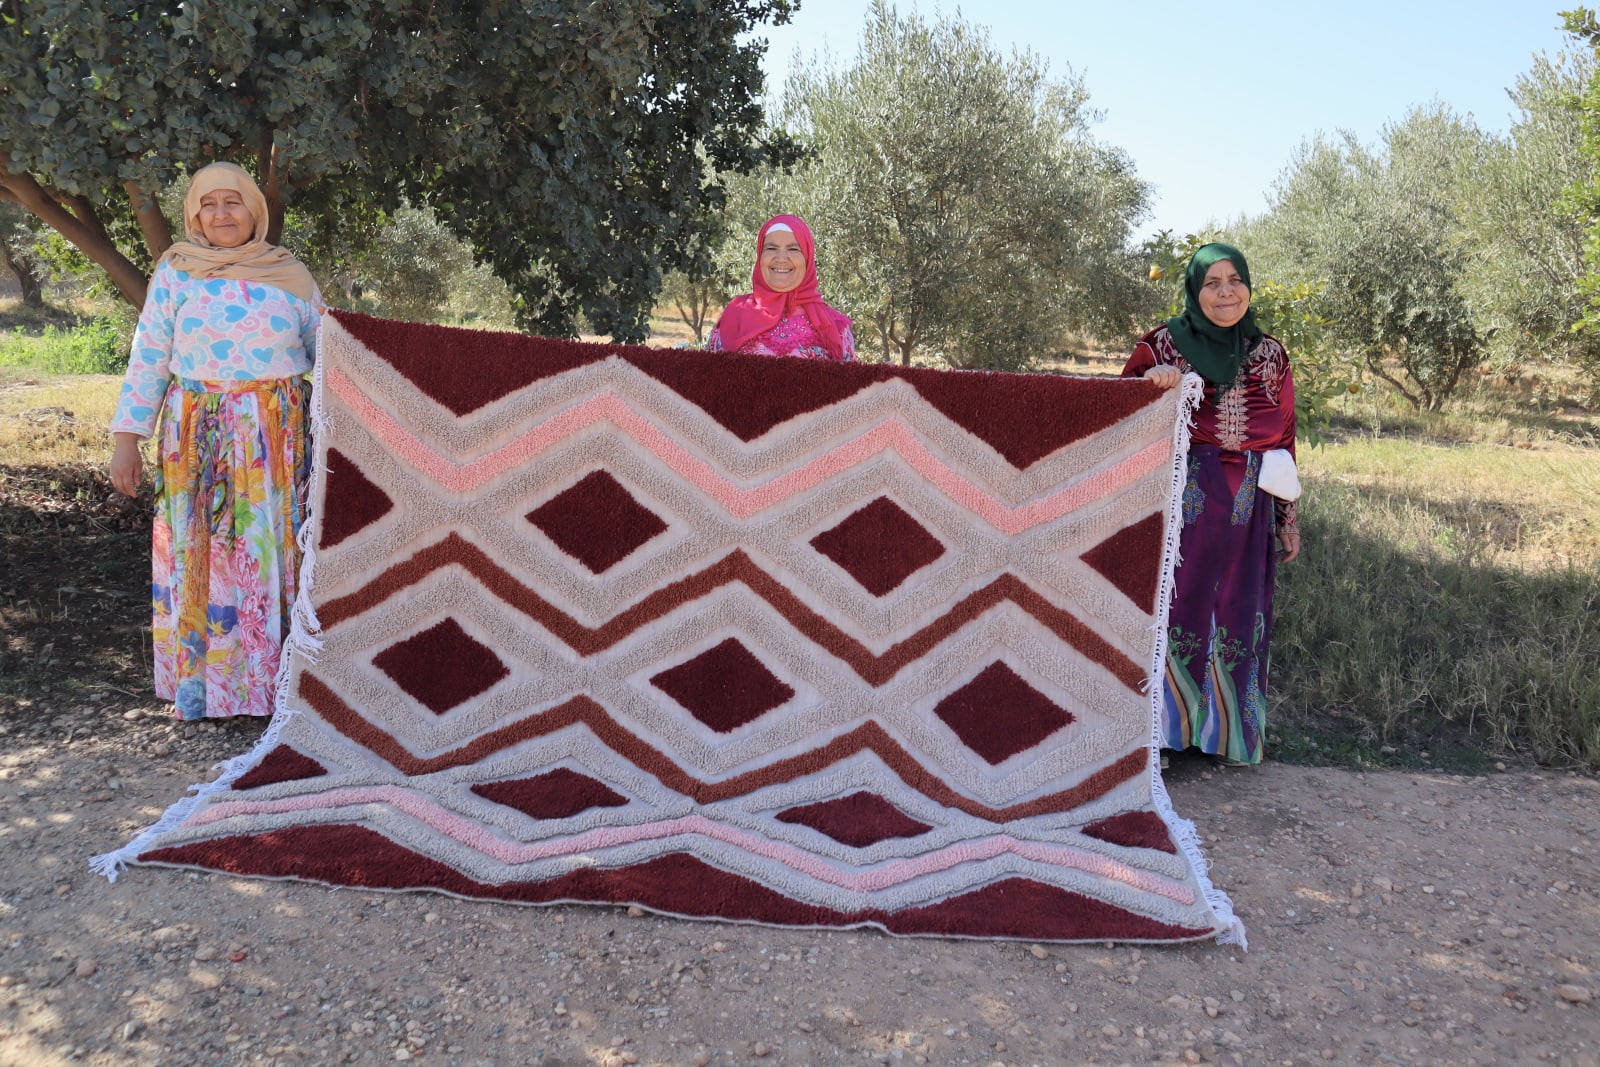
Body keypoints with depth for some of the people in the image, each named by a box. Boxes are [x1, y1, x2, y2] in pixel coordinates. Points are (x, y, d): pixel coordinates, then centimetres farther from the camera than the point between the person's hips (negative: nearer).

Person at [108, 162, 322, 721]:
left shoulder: (290, 274, 6)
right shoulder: (176, 271, 5)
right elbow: (149, 358, 3)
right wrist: (126, 438, -1)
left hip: (277, 437, 0)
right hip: (198, 438, 0)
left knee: (273, 549, 1)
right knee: (198, 552, 3)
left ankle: (270, 672, 13)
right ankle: (197, 678, 15)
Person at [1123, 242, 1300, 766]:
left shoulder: (1270, 353, 9)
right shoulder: (1162, 344, 0)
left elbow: (1284, 438, 12)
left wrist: (1288, 518, 11)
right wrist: (1148, 382, -19)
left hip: (1247, 509, 3)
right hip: (1181, 502, -3)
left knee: (1238, 615, 9)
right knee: (1173, 607, -5)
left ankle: (1227, 730, 24)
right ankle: (1162, 729, 10)